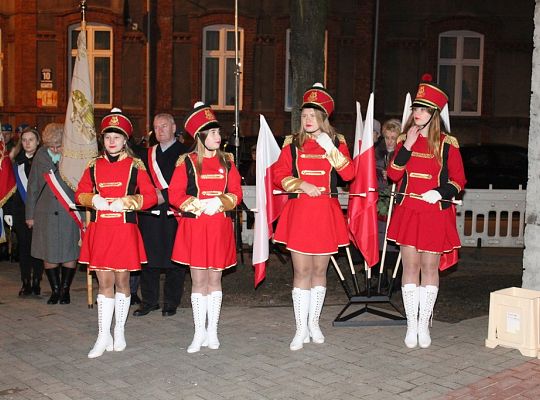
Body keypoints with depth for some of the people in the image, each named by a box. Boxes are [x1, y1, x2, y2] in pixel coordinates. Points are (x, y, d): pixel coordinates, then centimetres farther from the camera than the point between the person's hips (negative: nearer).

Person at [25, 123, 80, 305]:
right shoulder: (41, 155, 3)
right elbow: (33, 187, 10)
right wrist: (30, 214, 9)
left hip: (69, 213, -2)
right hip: (45, 214, 2)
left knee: (69, 255, 5)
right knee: (48, 255, 7)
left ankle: (65, 290, 23)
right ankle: (55, 290, 24)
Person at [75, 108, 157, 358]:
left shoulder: (135, 166, 0)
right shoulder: (94, 166, 8)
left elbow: (151, 197, -3)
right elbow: (80, 194, 11)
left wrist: (127, 202, -16)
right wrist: (94, 200, -9)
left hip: (125, 230, -2)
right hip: (99, 230, 2)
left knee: (122, 281, 7)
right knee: (104, 282, 3)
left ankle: (119, 332, 21)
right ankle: (104, 336, 9)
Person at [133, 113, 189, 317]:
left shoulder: (184, 153, -1)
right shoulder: (147, 154, 16)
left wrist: (164, 196, -14)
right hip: (150, 213, 5)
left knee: (174, 258, 1)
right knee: (149, 257, 6)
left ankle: (171, 302, 12)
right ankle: (149, 300, 17)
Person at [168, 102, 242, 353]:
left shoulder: (226, 161, 7)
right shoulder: (186, 162, -2)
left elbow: (236, 193, 3)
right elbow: (174, 195, -5)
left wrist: (220, 202, -15)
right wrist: (198, 205, -17)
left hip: (220, 227, 2)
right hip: (194, 227, -2)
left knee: (215, 278, 9)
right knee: (198, 280, 3)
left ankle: (212, 331, 19)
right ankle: (199, 333, 14)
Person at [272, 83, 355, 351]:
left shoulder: (337, 142, 5)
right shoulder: (292, 143, 5)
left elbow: (348, 173, -8)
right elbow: (279, 175, 1)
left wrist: (330, 148, -15)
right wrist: (302, 184, -13)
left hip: (326, 213, 1)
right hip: (299, 212, -1)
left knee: (320, 270, 10)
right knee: (302, 271, 0)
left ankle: (313, 323, 25)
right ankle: (301, 329, 9)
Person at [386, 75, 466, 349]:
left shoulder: (447, 144, -2)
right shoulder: (404, 140, 7)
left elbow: (458, 180, 2)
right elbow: (393, 175, -3)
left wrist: (441, 192, -17)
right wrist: (407, 146, -12)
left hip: (436, 212, -2)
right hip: (408, 211, 2)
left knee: (430, 268, 5)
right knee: (410, 266, 3)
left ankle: (424, 324, 17)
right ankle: (412, 324, 13)